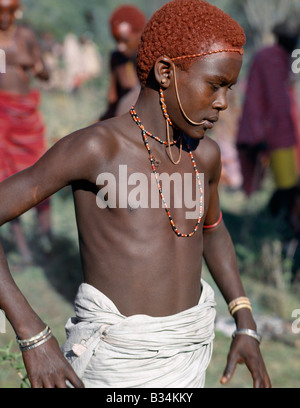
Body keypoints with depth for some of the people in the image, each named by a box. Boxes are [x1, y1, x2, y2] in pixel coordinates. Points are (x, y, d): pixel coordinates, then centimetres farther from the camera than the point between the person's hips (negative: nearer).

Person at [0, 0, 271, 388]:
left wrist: (246, 326, 16)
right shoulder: (94, 147, -15)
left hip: (188, 356, 6)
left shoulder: (203, 155, 5)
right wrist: (34, 337, -22)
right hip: (117, 362, -6)